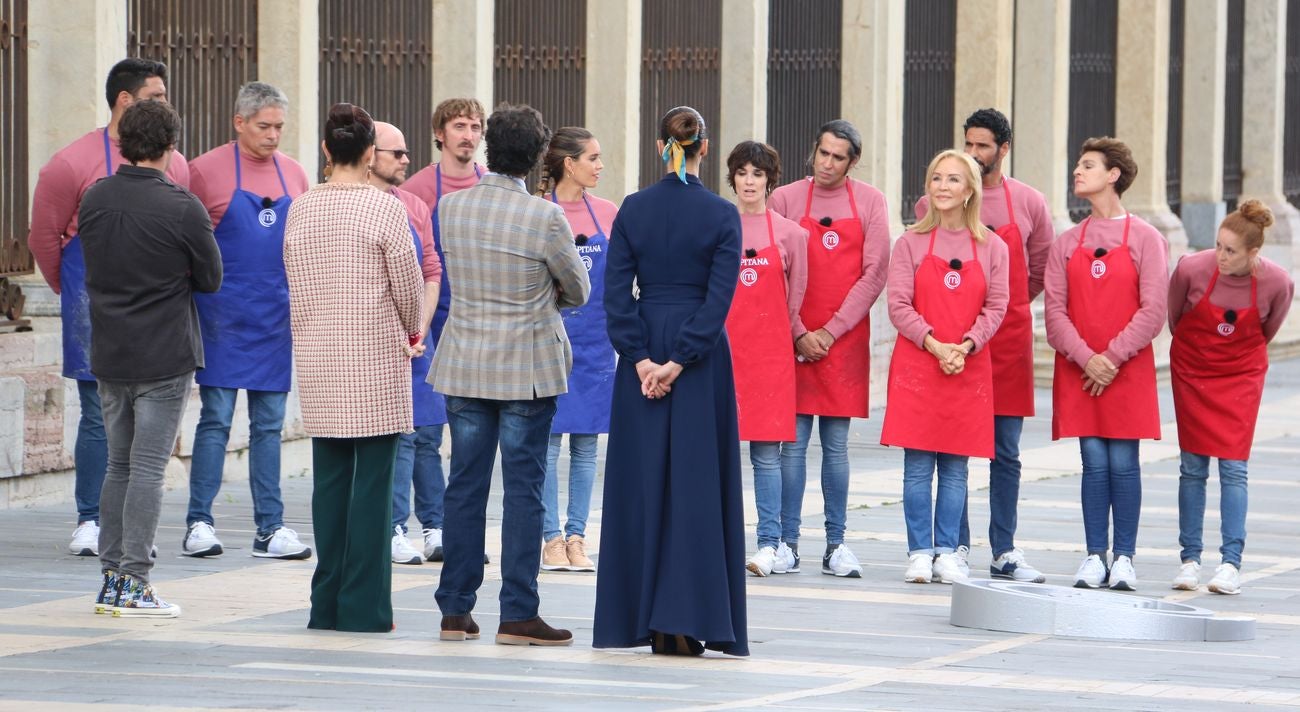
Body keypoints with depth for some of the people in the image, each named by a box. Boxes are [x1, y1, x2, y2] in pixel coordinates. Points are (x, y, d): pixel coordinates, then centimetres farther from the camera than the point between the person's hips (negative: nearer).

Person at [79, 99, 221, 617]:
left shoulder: (94, 200, 2)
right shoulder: (182, 208, -14)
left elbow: (91, 267, 11)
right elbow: (211, 278, -3)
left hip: (109, 356, 5)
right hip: (165, 359, -5)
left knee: (118, 465, 14)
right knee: (148, 468, -2)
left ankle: (111, 578, 15)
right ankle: (133, 581, -3)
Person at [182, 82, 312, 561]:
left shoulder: (293, 174, 9)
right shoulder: (207, 171, -5)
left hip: (277, 321, 4)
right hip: (224, 319, -4)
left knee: (269, 425, 7)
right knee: (216, 420, -3)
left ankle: (270, 528, 10)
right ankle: (199, 523, 2)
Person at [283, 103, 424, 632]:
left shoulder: (300, 209, 4)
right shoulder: (384, 208, -10)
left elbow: (297, 285, 9)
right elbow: (408, 285, -5)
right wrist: (412, 332, 15)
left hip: (317, 357, 5)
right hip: (376, 354, -4)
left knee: (329, 478, 9)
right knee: (373, 479, -1)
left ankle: (328, 603, 12)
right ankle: (365, 606, -2)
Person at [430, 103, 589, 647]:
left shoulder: (451, 207, -2)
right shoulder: (543, 217, -15)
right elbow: (578, 291, -2)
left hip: (463, 366, 4)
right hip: (527, 368, -4)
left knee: (464, 485, 9)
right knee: (523, 489, 0)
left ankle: (455, 611, 12)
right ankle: (517, 614, 0)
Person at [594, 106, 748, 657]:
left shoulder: (633, 209, -1)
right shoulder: (721, 214, -6)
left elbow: (616, 290, -6)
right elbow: (719, 297, -12)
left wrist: (641, 359, -7)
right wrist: (679, 362, -12)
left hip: (643, 351, 2)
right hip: (703, 357, -2)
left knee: (641, 480, 7)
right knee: (697, 481, 2)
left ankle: (640, 617, 8)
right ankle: (685, 620, -3)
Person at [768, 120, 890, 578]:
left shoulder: (870, 202, 3)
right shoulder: (785, 199, 2)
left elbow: (874, 274, -1)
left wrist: (832, 330, -7)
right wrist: (799, 333, -7)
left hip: (845, 338, 0)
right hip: (794, 339, 0)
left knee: (836, 444, 4)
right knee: (793, 441, 0)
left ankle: (835, 545, 8)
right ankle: (788, 542, 4)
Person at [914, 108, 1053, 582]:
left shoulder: (1028, 204, 5)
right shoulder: (936, 202, 2)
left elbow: (1042, 269, 14)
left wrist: (1005, 307, 12)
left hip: (1009, 338, 1)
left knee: (1006, 454, 4)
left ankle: (1004, 552, 9)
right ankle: (957, 548, 5)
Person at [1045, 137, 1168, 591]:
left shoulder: (1144, 238, 0)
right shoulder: (1067, 243, 9)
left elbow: (1153, 311, -6)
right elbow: (1055, 310, 2)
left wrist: (1111, 356, -13)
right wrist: (1086, 358, -12)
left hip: (1128, 367, -2)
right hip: (1078, 369, 2)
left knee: (1123, 462, -2)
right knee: (1094, 462, 1)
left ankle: (1124, 558, 4)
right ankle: (1094, 557, 6)